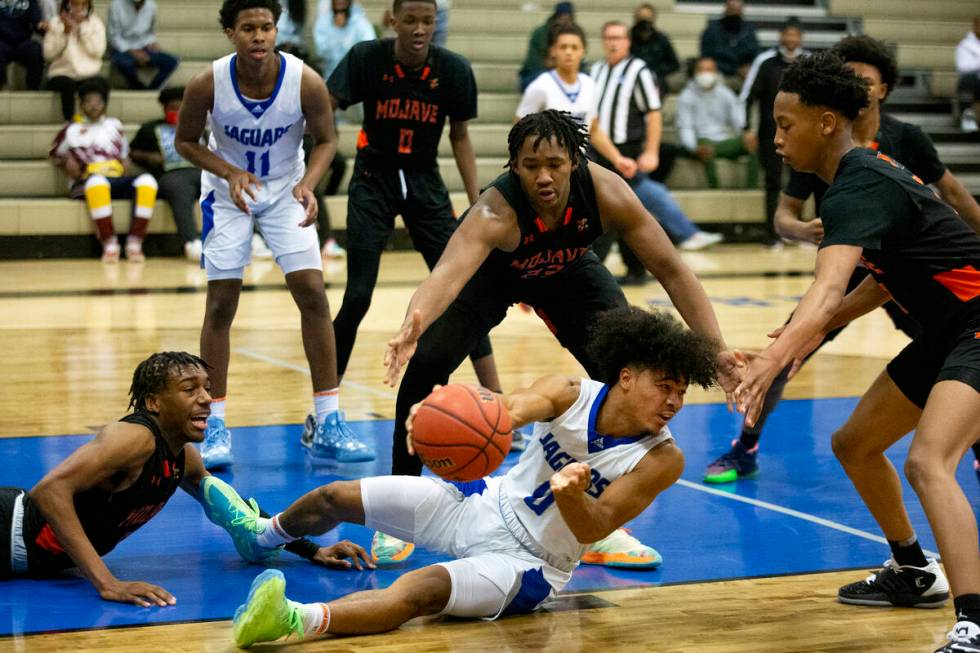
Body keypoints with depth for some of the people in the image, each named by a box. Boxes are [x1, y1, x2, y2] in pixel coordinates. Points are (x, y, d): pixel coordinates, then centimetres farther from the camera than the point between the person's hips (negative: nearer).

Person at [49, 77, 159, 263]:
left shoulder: (115, 125, 23)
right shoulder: (71, 130, 16)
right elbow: (54, 155, 24)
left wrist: (125, 164, 6)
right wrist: (67, 163, 3)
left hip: (116, 180, 3)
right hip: (86, 184, -3)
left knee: (147, 181, -30)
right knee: (97, 181, -43)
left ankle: (134, 243, -33)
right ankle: (109, 244, -41)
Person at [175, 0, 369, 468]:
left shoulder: (306, 82, -24)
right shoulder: (207, 85, -24)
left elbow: (326, 140, -7)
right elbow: (185, 141, -8)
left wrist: (307, 184, -26)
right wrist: (230, 172, -24)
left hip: (286, 191, 1)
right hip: (228, 191, -1)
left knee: (313, 294, -7)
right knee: (221, 302, -3)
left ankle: (328, 425, 1)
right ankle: (215, 425, 9)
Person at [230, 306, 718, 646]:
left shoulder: (663, 460, -17)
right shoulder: (572, 395, -14)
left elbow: (594, 528, -24)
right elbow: (515, 407, -35)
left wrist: (570, 493, -48)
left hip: (528, 565, -4)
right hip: (484, 504, 4)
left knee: (418, 591, -34)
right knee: (334, 498, 8)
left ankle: (296, 620, -56)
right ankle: (265, 533, 42)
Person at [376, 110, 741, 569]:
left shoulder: (605, 193, -34)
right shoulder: (496, 211, -43)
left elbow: (669, 268, -26)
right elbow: (449, 271, -60)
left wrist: (715, 349, -33)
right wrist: (413, 325, -82)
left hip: (566, 270, 3)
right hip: (492, 272, -3)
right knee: (426, 364, -22)